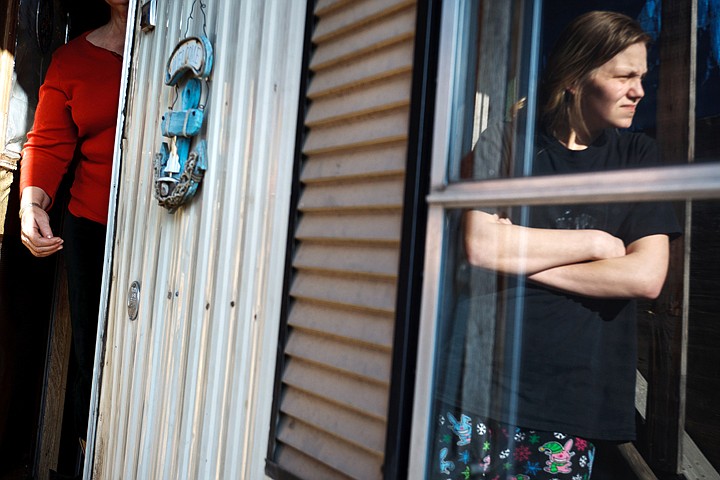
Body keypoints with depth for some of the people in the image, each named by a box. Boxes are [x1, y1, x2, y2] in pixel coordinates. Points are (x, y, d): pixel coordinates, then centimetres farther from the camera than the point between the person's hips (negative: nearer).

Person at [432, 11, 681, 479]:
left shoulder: (638, 156, 8)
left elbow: (646, 277, -5)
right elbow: (480, 245, -13)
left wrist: (519, 260, -9)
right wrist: (598, 242, -6)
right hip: (479, 383, -1)